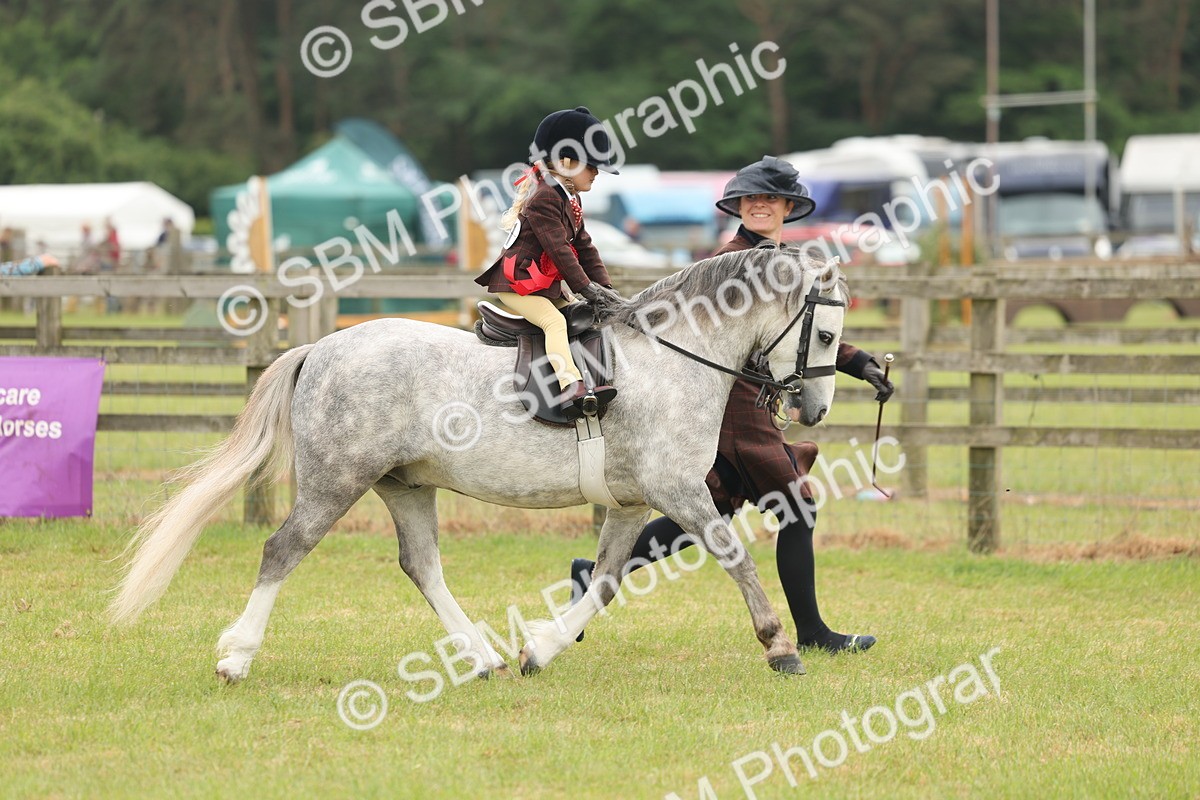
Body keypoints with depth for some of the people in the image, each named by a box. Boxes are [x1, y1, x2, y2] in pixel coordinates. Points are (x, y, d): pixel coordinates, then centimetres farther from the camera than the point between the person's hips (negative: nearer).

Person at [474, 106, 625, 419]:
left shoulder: (570, 199, 16)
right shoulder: (543, 198, -17)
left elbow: (584, 246, 16)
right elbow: (558, 249, -22)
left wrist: (604, 286, 5)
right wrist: (586, 288, -21)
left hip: (547, 285, 11)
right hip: (515, 284, -11)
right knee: (555, 320, -29)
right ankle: (571, 388, -47)